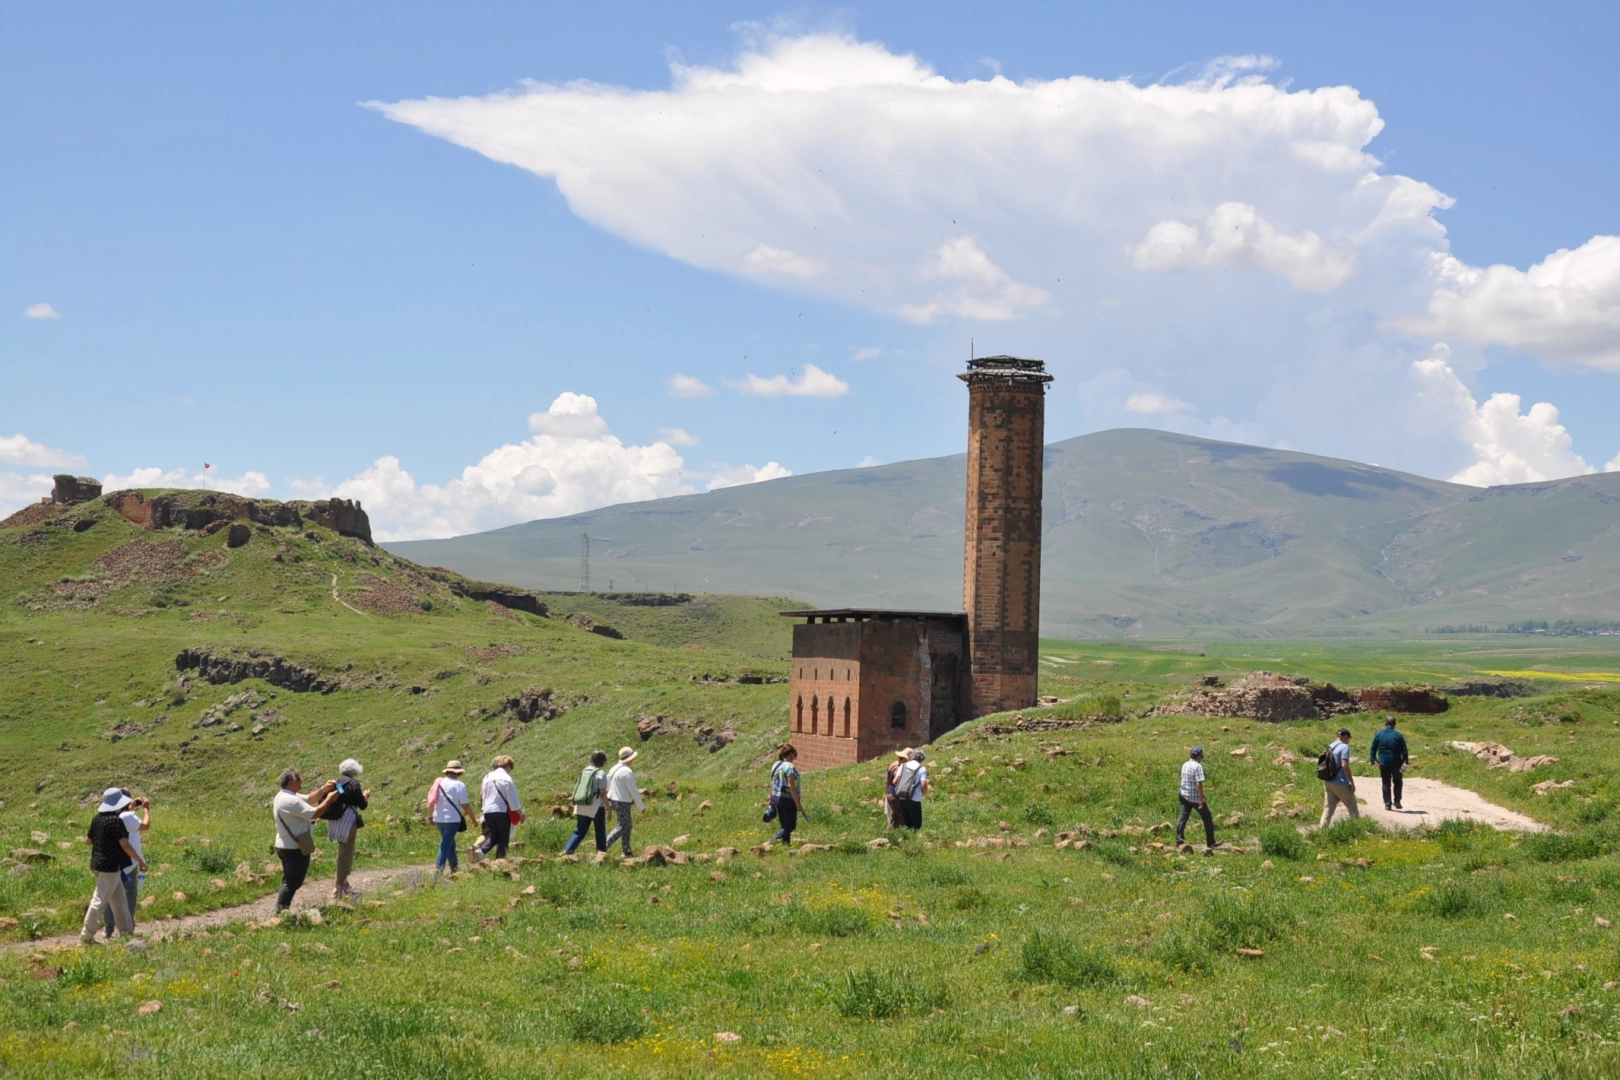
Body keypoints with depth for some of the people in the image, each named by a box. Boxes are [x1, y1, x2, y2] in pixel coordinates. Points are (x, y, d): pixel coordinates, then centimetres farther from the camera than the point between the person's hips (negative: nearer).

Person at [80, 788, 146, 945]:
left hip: (99, 864, 9)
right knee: (100, 901, -4)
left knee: (119, 899, 17)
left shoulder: (97, 819, 6)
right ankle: (86, 935, -1)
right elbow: (125, 845, -20)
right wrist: (140, 861, -12)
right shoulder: (116, 821, -19)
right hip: (110, 866, -9)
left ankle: (126, 930, 24)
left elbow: (89, 840, 16)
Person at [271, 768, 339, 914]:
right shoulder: (290, 801, -25)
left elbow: (309, 800, 16)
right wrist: (329, 799, -13)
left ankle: (281, 911, 22)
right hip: (295, 849, -11)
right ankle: (281, 911, -1)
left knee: (289, 881, 18)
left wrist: (323, 789, 2)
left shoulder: (283, 796, 8)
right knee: (294, 882, -2)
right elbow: (314, 813, -25)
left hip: (286, 847, 11)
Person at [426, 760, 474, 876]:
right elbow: (465, 806, -11)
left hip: (438, 819, 6)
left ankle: (454, 867, 30)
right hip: (453, 819, -6)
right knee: (446, 845, -3)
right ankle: (438, 869, -9)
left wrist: (430, 816, 19)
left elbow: (431, 802, 7)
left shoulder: (439, 782, 6)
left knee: (450, 843, 20)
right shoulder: (459, 785, -9)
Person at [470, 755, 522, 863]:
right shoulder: (506, 779, -8)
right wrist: (520, 814, 2)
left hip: (487, 811, 6)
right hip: (502, 812, -6)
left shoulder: (487, 777, 11)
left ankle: (480, 851, -8)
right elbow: (513, 799, -8)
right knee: (503, 840, 5)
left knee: (494, 837, 16)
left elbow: (483, 795, 16)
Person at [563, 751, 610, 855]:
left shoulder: (584, 771, 9)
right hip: (596, 807, -5)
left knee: (579, 832, 9)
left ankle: (567, 850, -3)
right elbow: (603, 793, -12)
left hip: (581, 807, 5)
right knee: (600, 832, 8)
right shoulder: (601, 773, -9)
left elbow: (577, 789, 12)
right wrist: (608, 807, -4)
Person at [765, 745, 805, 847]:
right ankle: (772, 842, -15)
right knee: (791, 826, -1)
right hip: (788, 799, -8)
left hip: (775, 798, 8)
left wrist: (772, 802, 20)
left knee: (785, 825, 16)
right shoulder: (790, 767, -16)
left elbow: (772, 784, 13)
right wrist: (798, 803, -19)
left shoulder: (776, 765, 9)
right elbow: (791, 786, -20)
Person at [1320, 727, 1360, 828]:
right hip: (1340, 784, -7)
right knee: (1353, 808, 9)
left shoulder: (1330, 747, 13)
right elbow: (1344, 765, -19)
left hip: (1328, 783, 7)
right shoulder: (1344, 747, -11)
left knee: (1328, 809, 5)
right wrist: (1352, 782, -15)